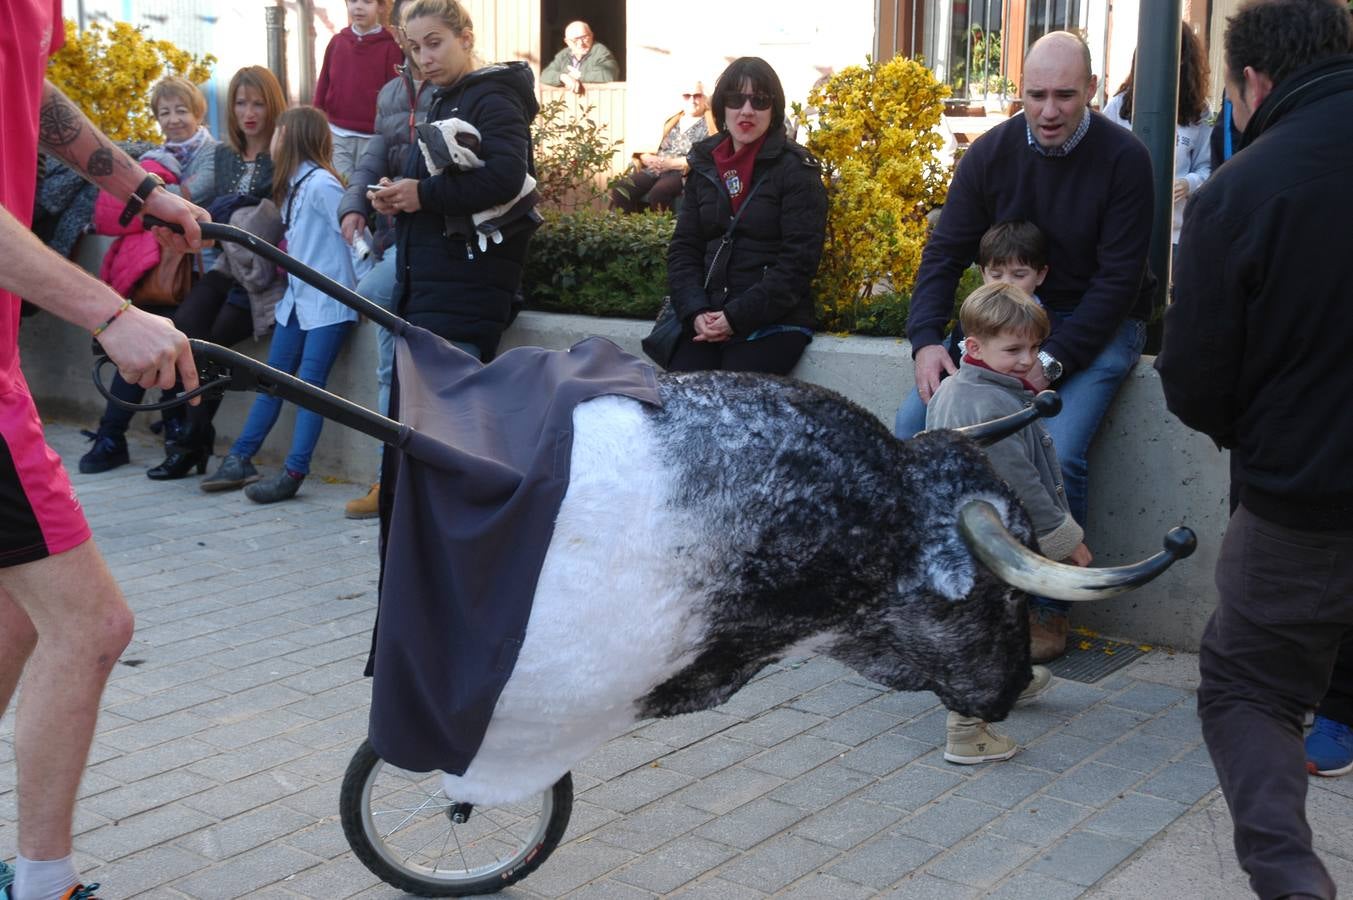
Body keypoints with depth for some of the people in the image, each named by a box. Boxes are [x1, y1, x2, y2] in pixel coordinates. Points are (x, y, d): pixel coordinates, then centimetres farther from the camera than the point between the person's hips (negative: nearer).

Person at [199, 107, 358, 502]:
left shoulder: (320, 184, -14)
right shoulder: (293, 185, 14)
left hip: (327, 302, -9)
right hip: (297, 299, 9)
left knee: (309, 385, -7)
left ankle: (294, 473, -5)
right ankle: (240, 460, 16)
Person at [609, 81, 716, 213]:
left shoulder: (709, 126, 6)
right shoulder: (671, 122, 24)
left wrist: (671, 163, -15)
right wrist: (647, 158, -6)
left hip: (683, 172, -5)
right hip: (654, 169, 6)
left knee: (657, 194, -38)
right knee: (620, 190, -21)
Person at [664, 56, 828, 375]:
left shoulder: (795, 169, -2)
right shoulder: (704, 166, 13)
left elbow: (798, 261, -9)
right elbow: (683, 248, 11)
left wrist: (736, 317, -14)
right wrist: (696, 313, -7)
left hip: (775, 323, -4)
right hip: (706, 322, 4)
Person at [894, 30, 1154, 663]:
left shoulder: (1123, 159, -13)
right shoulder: (991, 153, -3)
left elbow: (1118, 279, -15)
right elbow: (945, 252, -2)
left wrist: (1052, 360, -24)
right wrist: (926, 340, -19)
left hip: (1096, 326, -4)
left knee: (1058, 451, -28)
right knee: (913, 425, -16)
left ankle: (1049, 608, -7)